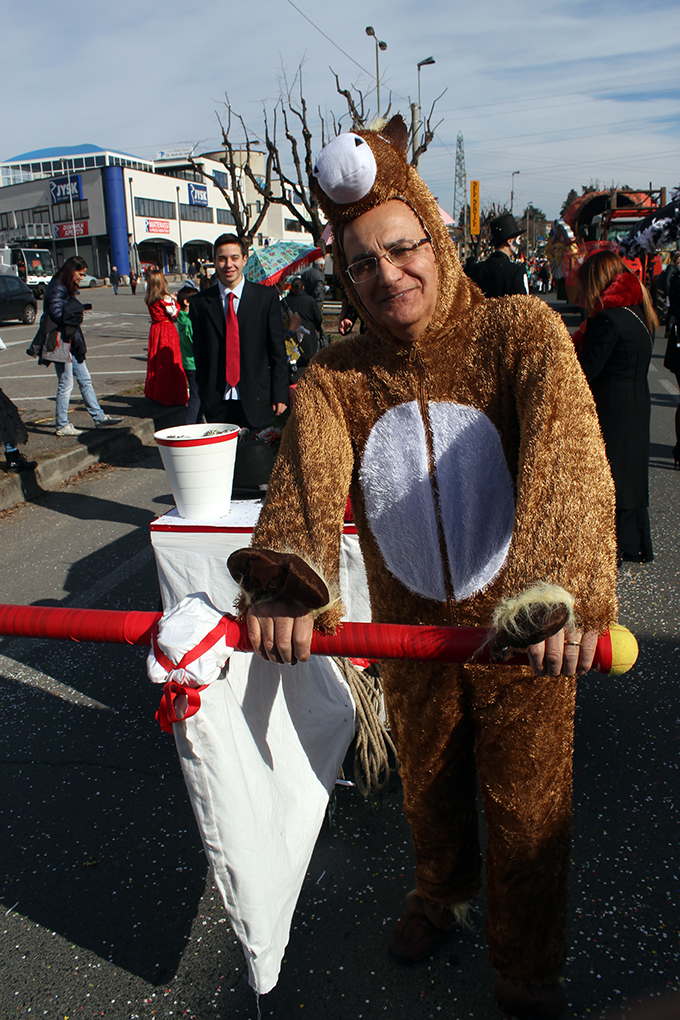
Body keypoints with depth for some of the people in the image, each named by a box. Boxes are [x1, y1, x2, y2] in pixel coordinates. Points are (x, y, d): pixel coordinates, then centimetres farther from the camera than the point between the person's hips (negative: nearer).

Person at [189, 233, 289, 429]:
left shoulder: (267, 296, 3)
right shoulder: (201, 303, 6)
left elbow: (278, 350, 2)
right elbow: (200, 356, 9)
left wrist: (280, 394, -2)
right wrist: (205, 397, 5)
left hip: (255, 401, -1)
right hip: (217, 404, 1)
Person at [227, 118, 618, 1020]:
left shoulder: (521, 330, -14)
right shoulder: (336, 376, -6)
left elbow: (569, 453, -32)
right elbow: (307, 472, -26)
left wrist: (559, 585, -50)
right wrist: (284, 577, -46)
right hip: (410, 630, 3)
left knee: (527, 809, 15)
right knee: (427, 784, 25)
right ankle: (443, 889, 59)